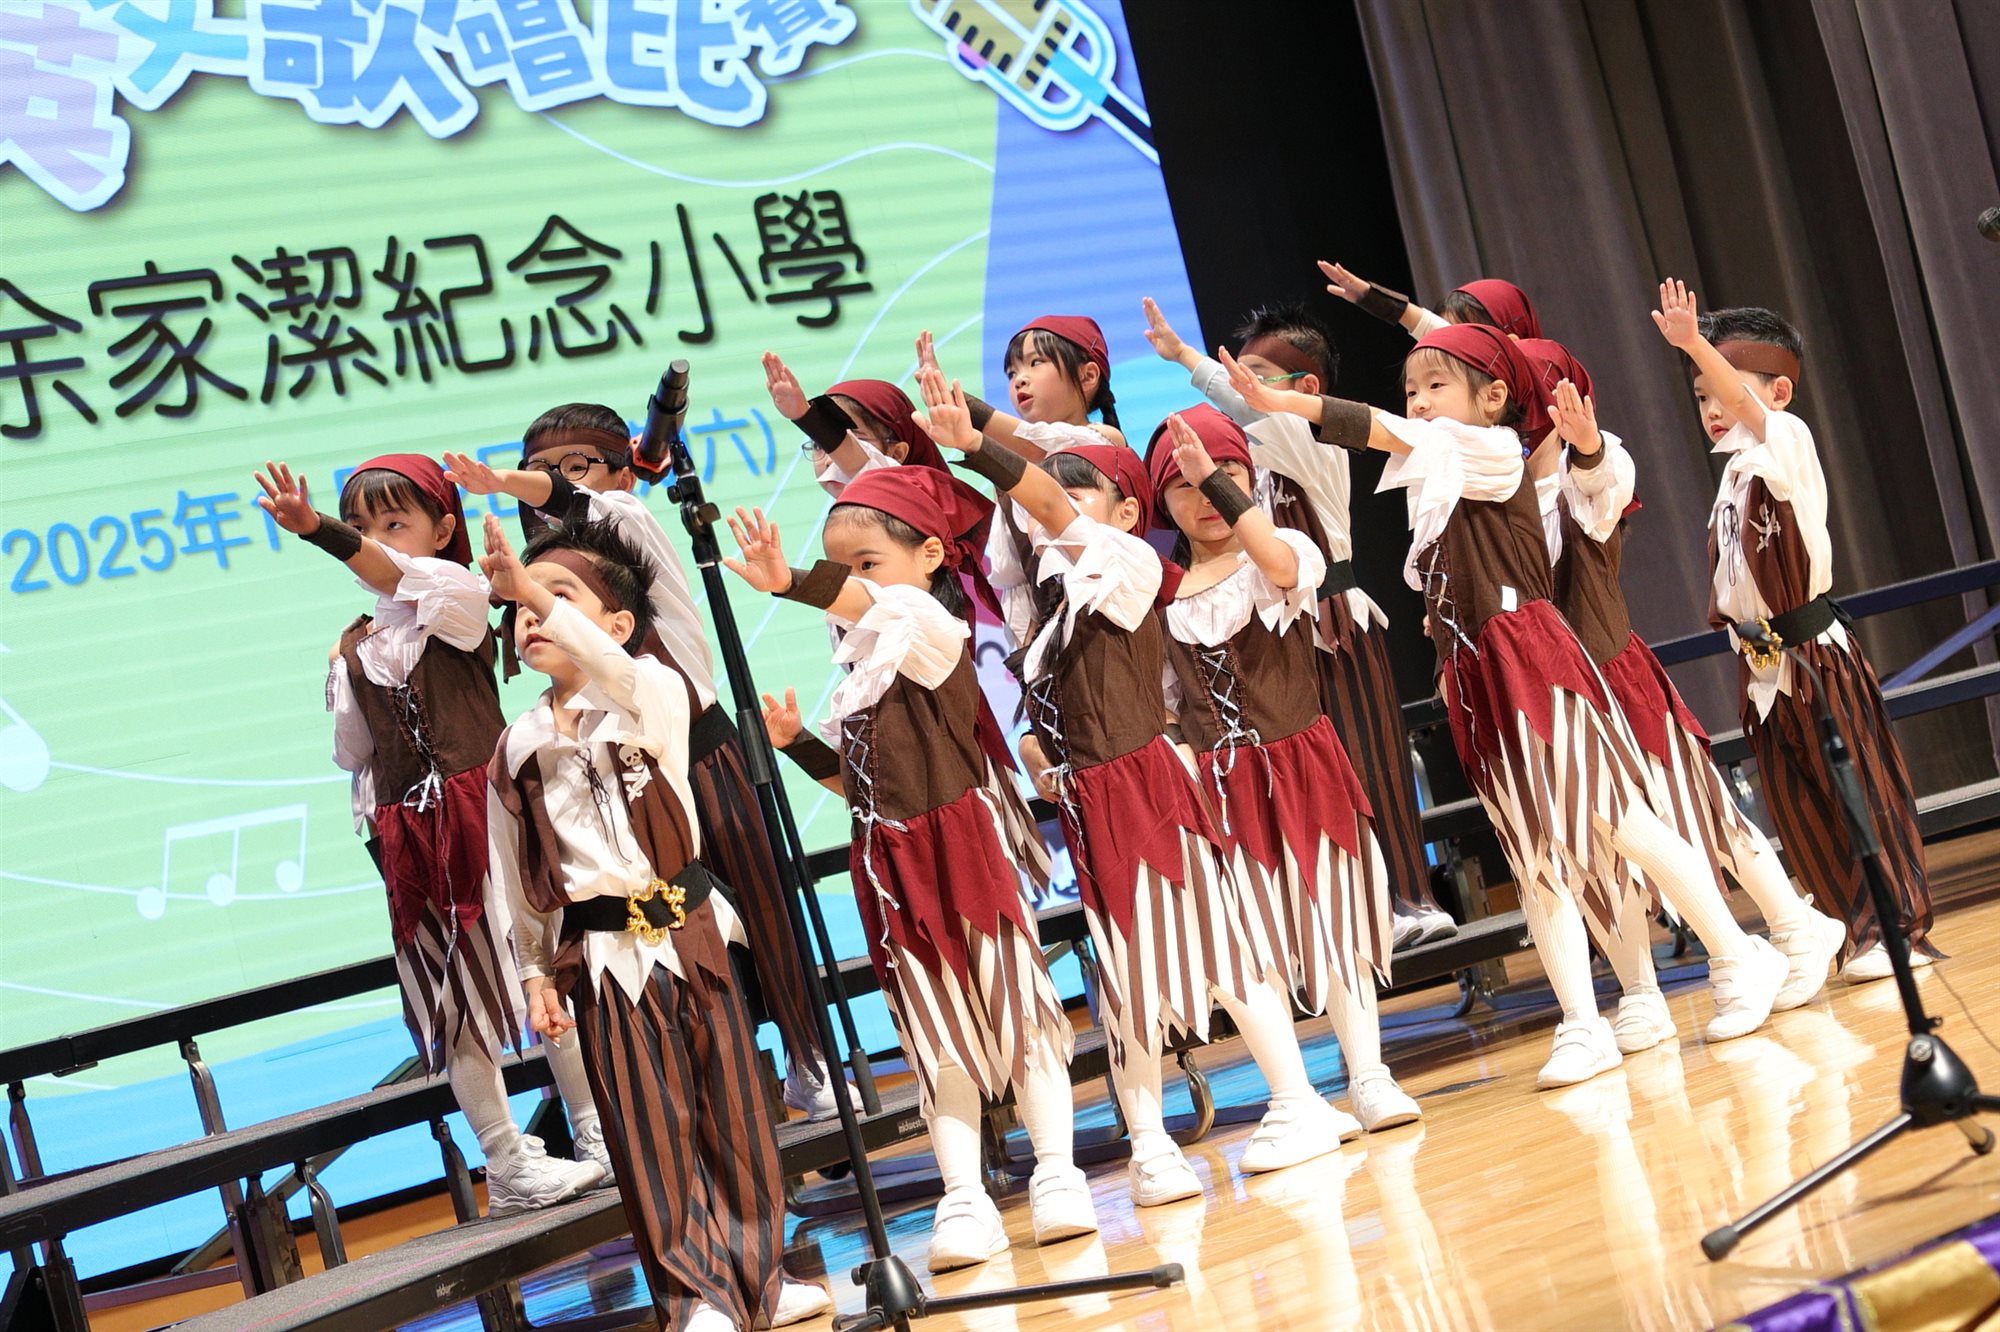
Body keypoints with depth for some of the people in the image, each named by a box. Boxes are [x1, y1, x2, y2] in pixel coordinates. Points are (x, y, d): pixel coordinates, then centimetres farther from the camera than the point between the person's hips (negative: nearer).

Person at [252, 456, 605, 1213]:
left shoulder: (461, 599, -3)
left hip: (490, 809, -4)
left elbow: (405, 579, -25)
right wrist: (375, 830, 6)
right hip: (413, 836, 4)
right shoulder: (352, 653, 11)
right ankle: (507, 1163, 9)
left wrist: (317, 530, -37)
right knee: (456, 995, 3)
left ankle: (597, 1131, 13)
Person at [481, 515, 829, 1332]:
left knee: (728, 1105, 8)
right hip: (600, 953, 2)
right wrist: (536, 974, 4)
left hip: (686, 928, -2)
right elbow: (517, 881, 10)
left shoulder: (654, 692, -5)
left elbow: (623, 679, -31)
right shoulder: (515, 752, 5)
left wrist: (538, 591, -43)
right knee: (649, 1128, 3)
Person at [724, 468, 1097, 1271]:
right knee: (941, 1042, 7)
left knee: (1015, 1010, 1)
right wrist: (798, 743, 2)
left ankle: (1057, 1173, 7)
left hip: (964, 849, -7)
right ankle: (963, 1198, 8)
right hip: (894, 866, 7)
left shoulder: (934, 628, -9)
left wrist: (789, 584, -48)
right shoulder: (859, 669, 13)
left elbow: (872, 602, -32)